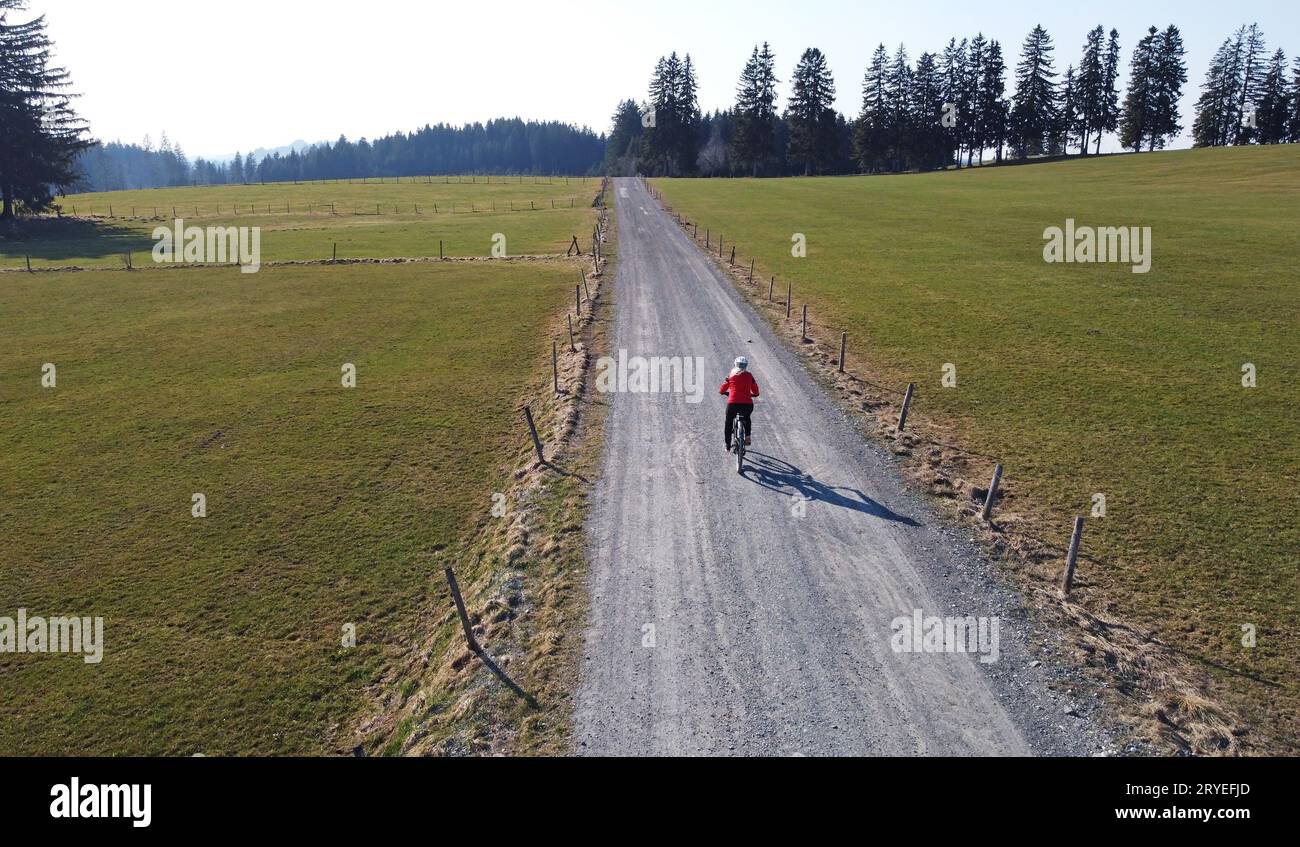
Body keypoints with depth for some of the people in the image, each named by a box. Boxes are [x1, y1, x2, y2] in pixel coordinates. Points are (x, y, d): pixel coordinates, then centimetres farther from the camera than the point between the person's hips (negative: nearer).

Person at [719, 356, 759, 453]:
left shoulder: (731, 376, 7)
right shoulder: (749, 376, 9)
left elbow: (721, 391, 14)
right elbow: (756, 393, 10)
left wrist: (727, 393, 35)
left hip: (733, 404, -1)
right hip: (747, 405, 1)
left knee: (728, 424, 20)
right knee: (747, 418, 34)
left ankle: (728, 446, 22)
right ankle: (747, 437, 22)